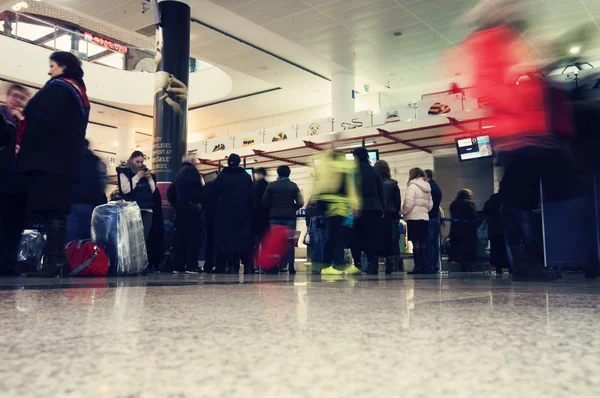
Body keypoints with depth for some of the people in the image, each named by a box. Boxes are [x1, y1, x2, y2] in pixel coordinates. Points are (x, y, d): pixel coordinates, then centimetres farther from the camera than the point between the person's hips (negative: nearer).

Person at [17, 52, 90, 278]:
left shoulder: (57, 87, -4)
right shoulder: (80, 93, 23)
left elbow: (43, 119, -17)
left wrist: (23, 133, -4)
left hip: (47, 156, -9)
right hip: (67, 159, 9)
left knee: (48, 209, -12)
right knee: (56, 208, 5)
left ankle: (53, 260, -16)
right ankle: (57, 259, 3)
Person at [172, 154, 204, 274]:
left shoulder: (179, 172, 20)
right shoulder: (191, 170, -5)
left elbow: (172, 192, 20)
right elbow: (197, 188, -18)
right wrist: (200, 202, -10)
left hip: (180, 209, 8)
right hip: (192, 209, -8)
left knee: (181, 237, 10)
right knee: (194, 237, -7)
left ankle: (178, 266, 11)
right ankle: (191, 266, -11)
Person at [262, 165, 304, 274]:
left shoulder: (271, 186, 0)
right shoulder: (293, 186, 0)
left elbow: (265, 202, -2)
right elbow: (300, 203, -5)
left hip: (274, 217, 0)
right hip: (290, 217, 0)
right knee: (289, 241, 3)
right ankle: (291, 266, 0)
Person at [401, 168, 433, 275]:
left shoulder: (412, 186, -8)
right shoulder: (427, 188, 15)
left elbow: (408, 203, -14)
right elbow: (430, 204, 16)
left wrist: (403, 212, 0)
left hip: (414, 218, -7)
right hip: (425, 217, 7)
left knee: (416, 243, -6)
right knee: (423, 243, 7)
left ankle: (418, 267, -7)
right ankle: (424, 266, 8)